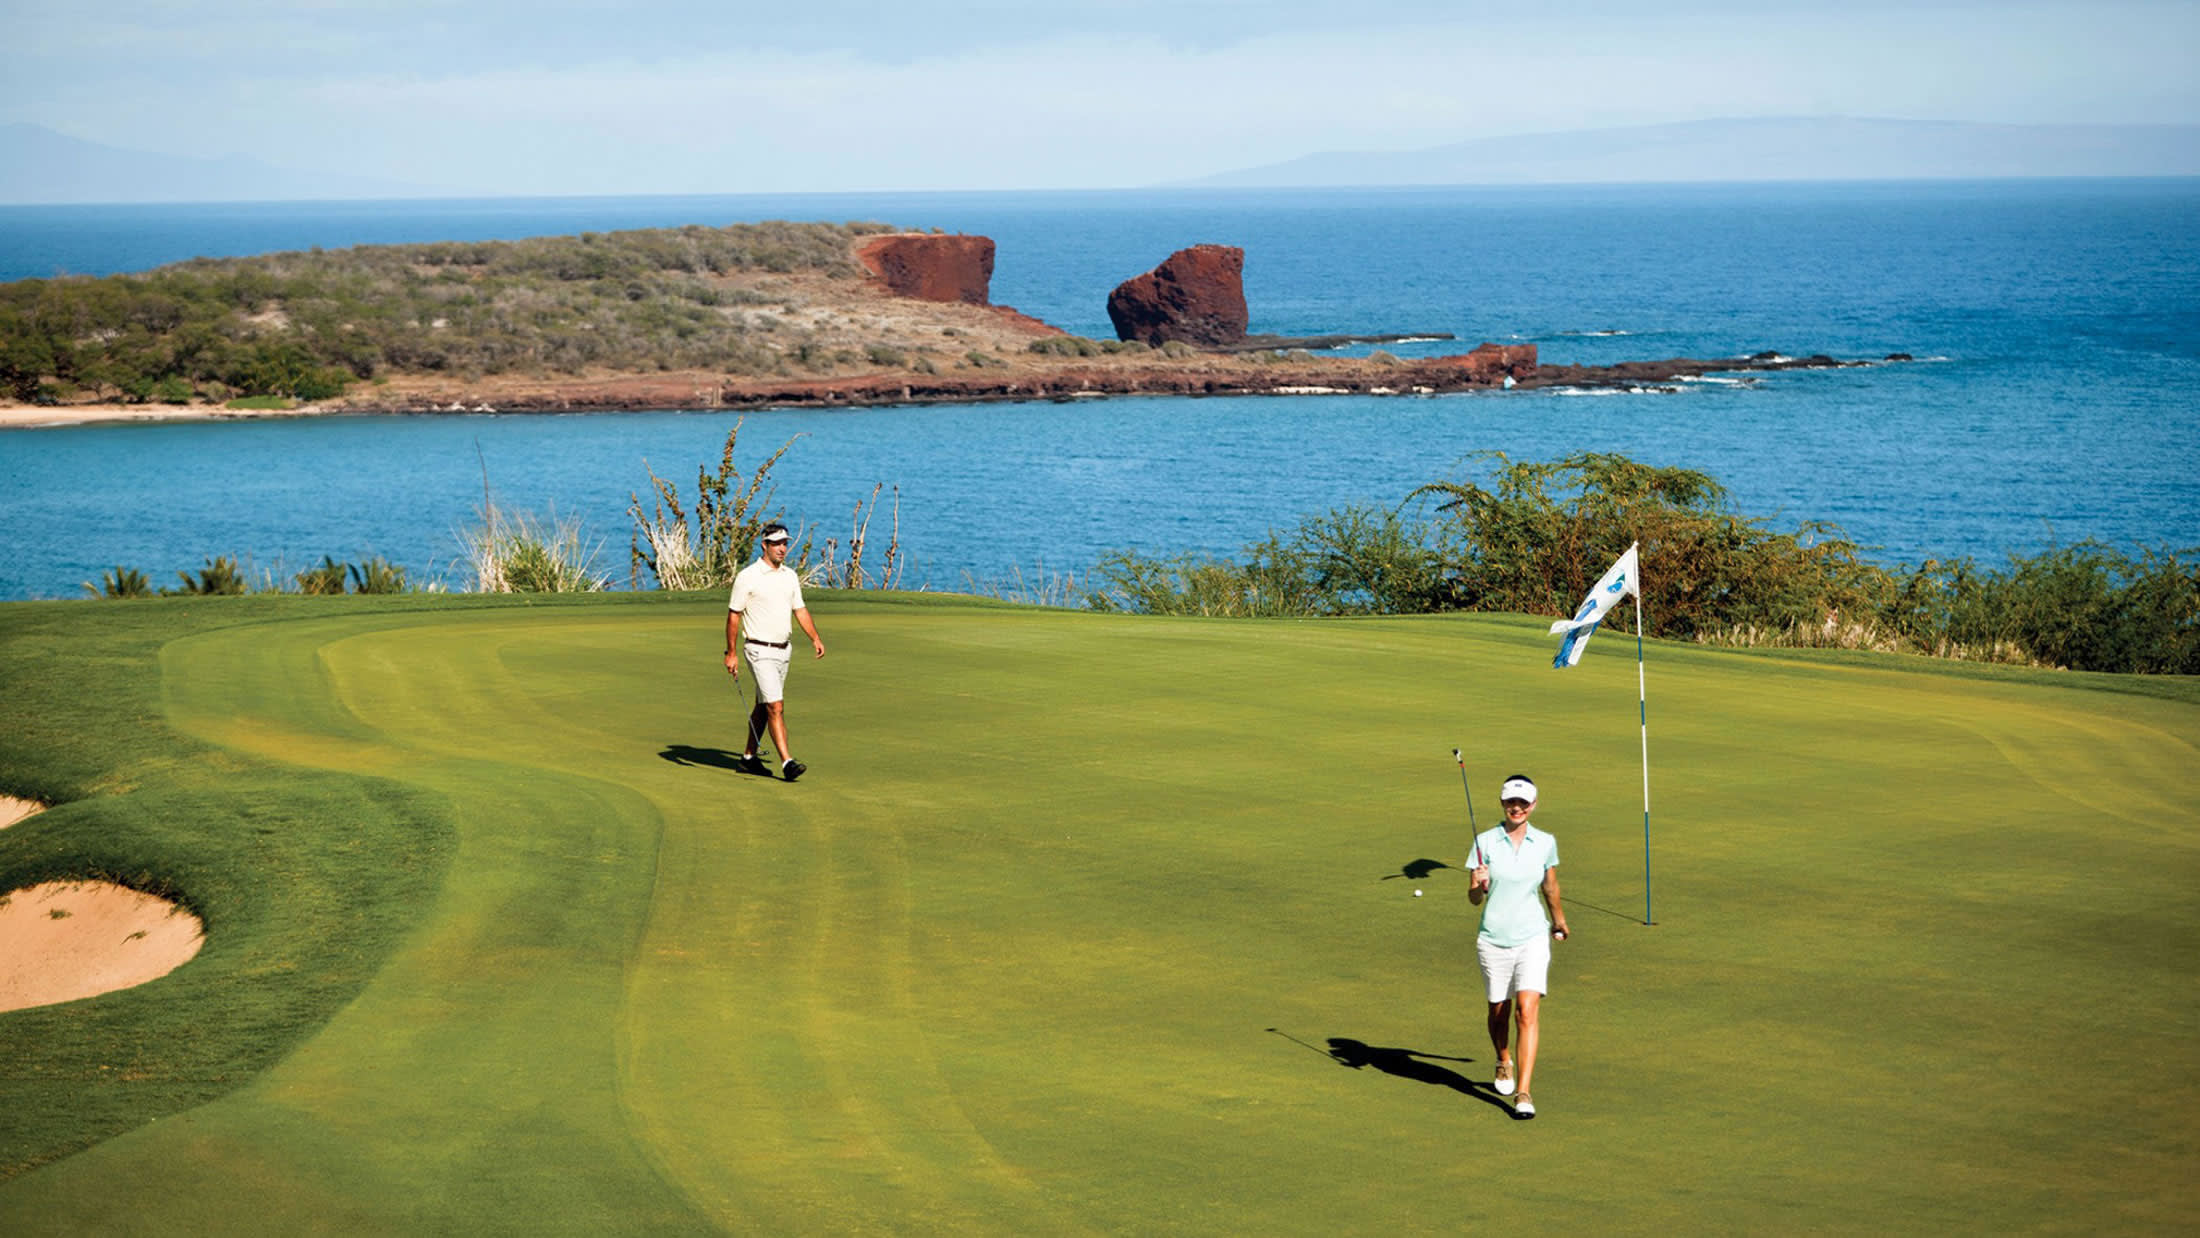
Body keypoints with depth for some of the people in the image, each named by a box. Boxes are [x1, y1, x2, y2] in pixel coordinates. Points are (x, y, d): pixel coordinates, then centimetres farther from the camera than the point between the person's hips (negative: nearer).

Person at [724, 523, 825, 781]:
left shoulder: (790, 576, 10)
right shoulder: (748, 577, -10)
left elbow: (800, 610, 16)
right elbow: (733, 615, -7)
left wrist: (815, 638, 3)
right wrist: (731, 653, -10)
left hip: (783, 650, 7)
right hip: (760, 651, -7)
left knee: (763, 707, 14)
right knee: (776, 707, -15)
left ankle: (749, 757, 25)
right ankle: (787, 762, -20)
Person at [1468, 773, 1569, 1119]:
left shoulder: (1546, 843, 1)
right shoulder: (1485, 841, -4)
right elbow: (1474, 898, -4)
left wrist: (1558, 920, 31)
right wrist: (1479, 885, -26)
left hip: (1532, 937, 0)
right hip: (1493, 938, 0)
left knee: (1528, 1010, -15)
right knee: (1499, 1011, 14)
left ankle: (1523, 1093, -15)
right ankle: (1504, 1064, 45)